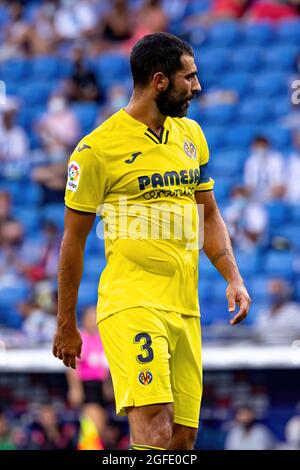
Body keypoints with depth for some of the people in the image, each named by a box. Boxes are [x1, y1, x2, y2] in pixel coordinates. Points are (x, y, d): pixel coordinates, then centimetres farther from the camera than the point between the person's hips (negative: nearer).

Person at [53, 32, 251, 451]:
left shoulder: (191, 135, 14)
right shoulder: (98, 147, -6)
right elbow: (74, 239, 0)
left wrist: (233, 279, 8)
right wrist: (66, 325, 2)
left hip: (185, 307, 7)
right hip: (131, 305, -7)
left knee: (183, 436, 2)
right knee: (154, 427, -22)